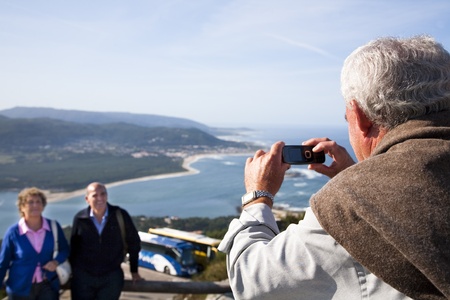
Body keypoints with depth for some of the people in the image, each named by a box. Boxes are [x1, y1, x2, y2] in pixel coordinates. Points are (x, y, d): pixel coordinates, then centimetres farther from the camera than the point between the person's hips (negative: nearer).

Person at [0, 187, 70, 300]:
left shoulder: (54, 227, -6)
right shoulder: (13, 232, -10)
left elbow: (64, 249, 8)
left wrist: (57, 261, -12)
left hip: (47, 286, 1)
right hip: (21, 290, -1)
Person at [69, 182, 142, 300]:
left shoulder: (120, 215, -10)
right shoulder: (80, 218, -7)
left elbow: (133, 242, 2)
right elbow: (74, 247, 6)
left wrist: (134, 271, 7)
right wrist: (72, 272, 10)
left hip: (112, 277, -1)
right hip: (83, 276, 1)